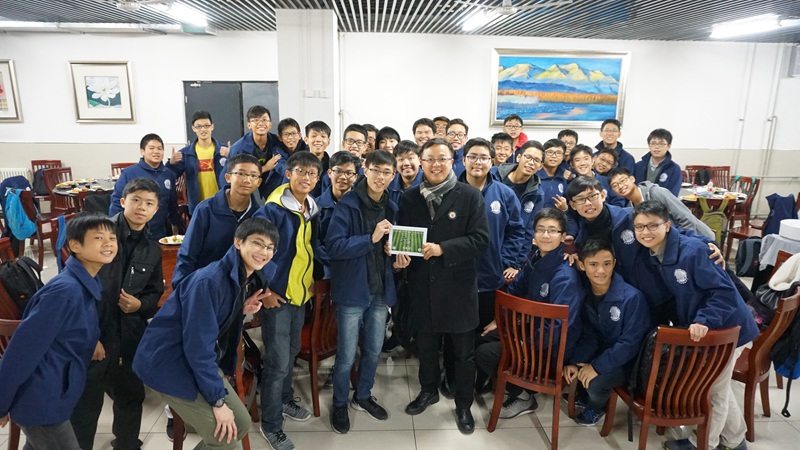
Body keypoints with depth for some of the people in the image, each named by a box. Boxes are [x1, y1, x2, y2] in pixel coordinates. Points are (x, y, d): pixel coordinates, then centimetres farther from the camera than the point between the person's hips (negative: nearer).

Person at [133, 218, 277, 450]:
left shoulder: (250, 280, 0)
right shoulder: (209, 281, -27)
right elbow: (197, 344, -25)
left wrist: (243, 311, -10)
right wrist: (217, 400, -20)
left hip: (203, 360, 9)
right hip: (168, 361, -8)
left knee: (241, 424, 8)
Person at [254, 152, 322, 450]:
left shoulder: (313, 210, 5)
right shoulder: (273, 210, -19)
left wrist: (313, 279, 11)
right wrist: (262, 291, -19)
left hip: (301, 293, 7)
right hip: (276, 295, -7)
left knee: (291, 352, 22)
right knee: (277, 362, 0)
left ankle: (285, 400, 43)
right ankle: (270, 424, 17)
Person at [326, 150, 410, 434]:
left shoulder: (391, 208, 6)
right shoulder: (347, 205, -13)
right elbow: (333, 246, -22)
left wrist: (397, 261, -3)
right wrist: (371, 238, -28)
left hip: (381, 290, 6)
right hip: (353, 290, -5)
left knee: (373, 351, 17)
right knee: (347, 355, 5)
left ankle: (362, 396, 39)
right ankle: (340, 404, 28)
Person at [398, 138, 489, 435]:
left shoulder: (470, 196, -6)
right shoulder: (409, 198, 5)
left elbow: (481, 239, -13)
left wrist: (442, 249, -22)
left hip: (458, 285, -3)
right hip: (422, 285, 3)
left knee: (463, 351, 11)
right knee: (425, 344, 19)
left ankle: (463, 405, 31)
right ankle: (429, 390, 43)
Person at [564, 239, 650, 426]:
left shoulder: (632, 297, -26)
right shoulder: (584, 295, -7)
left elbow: (631, 343, -24)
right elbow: (588, 336, -2)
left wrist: (597, 366, -25)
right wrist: (574, 362, -16)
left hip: (627, 360, -6)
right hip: (602, 351, 6)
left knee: (595, 382, -26)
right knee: (570, 368, -13)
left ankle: (595, 408, 10)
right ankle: (583, 396, 20)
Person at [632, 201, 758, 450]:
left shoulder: (692, 251, -30)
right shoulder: (650, 254, -6)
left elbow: (724, 291, -28)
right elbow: (668, 294, 8)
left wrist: (704, 320, -37)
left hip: (724, 326, -8)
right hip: (694, 327, 8)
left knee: (713, 390, 10)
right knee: (718, 386, 24)